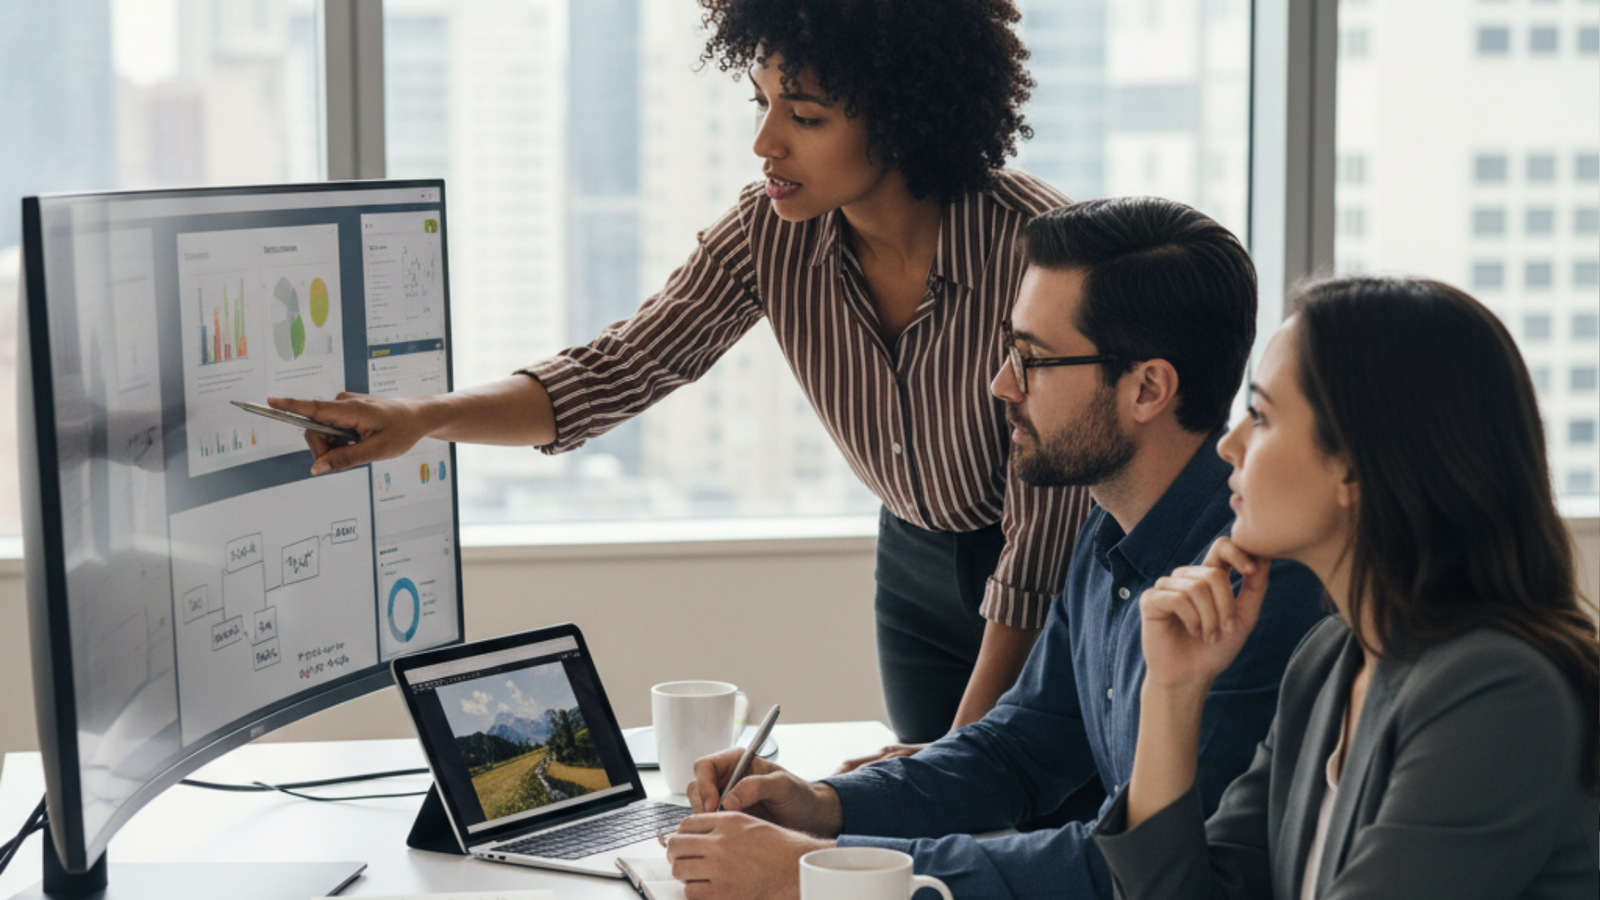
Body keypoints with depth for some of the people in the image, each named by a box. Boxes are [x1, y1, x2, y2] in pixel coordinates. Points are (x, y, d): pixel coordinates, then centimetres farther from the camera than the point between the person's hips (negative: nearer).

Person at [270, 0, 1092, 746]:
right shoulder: (770, 231, -14)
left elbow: (1047, 531, -25)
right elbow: (617, 371, -12)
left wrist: (964, 752, -23)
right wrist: (422, 417, -29)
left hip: (1058, 591, -4)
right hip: (916, 561, 5)